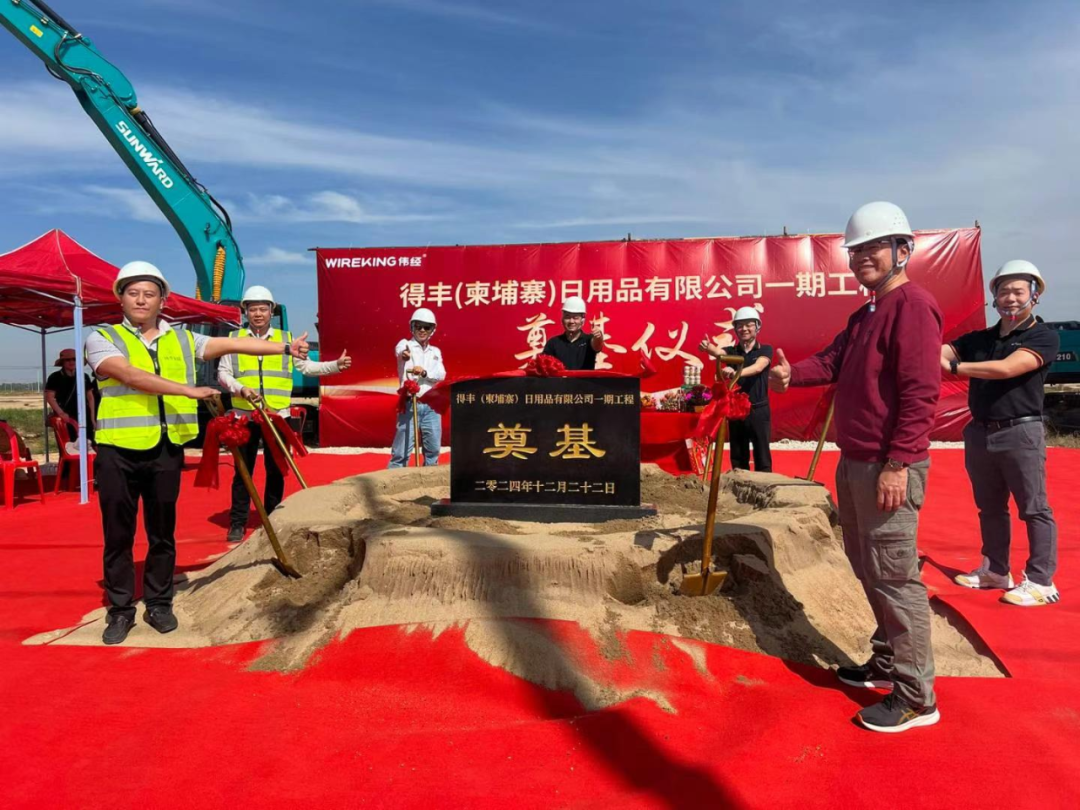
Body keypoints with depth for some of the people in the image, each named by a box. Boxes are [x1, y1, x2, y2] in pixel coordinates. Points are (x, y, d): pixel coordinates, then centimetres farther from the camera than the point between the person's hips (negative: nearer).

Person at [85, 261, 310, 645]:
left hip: (167, 450, 3)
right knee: (118, 534, 6)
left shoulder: (183, 339, 12)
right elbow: (132, 376, -16)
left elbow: (233, 344, 9)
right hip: (118, 450, -2)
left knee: (162, 533, 11)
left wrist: (286, 347, 5)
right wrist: (189, 390, -24)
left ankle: (158, 604, 25)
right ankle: (120, 610, 20)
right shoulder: (102, 338, 0)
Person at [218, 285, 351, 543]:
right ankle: (237, 523, 15)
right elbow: (223, 373, 4)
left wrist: (336, 365, -7)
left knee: (276, 471, 7)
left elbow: (306, 366, 6)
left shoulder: (286, 339, 9)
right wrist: (240, 388, -15)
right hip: (244, 415, -1)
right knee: (243, 471, 6)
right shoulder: (234, 339, 6)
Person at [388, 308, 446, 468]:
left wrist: (424, 372, -21)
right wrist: (403, 354, -50)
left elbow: (441, 375, -1)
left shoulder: (435, 351, 14)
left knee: (433, 449, 12)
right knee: (402, 451, -6)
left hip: (431, 405, 5)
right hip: (410, 404, -4)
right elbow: (399, 351, -25)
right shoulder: (405, 344, 1)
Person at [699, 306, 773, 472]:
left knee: (762, 457, 0)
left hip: (759, 411, -3)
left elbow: (757, 368, -23)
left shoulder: (765, 350, -1)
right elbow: (718, 352, -18)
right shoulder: (732, 351, 6)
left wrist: (736, 372, -44)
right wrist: (708, 347, -43)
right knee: (738, 459, 9)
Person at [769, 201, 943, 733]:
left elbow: (921, 391, -20)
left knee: (893, 576, -3)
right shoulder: (866, 313, 18)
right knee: (868, 568, 19)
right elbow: (835, 360, 10)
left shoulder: (912, 305, -13)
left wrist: (898, 464, -24)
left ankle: (915, 698, 10)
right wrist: (793, 374, -10)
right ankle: (889, 663, 34)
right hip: (854, 463, 10)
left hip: (888, 468, -10)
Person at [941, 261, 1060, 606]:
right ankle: (995, 571, 27)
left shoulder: (1044, 337, -5)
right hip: (980, 432, 6)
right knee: (990, 507, 14)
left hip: (1021, 433, -6)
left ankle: (1041, 582, 8)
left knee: (1034, 509, 1)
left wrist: (952, 366, -26)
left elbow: (1005, 368, -21)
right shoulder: (978, 339, 12)